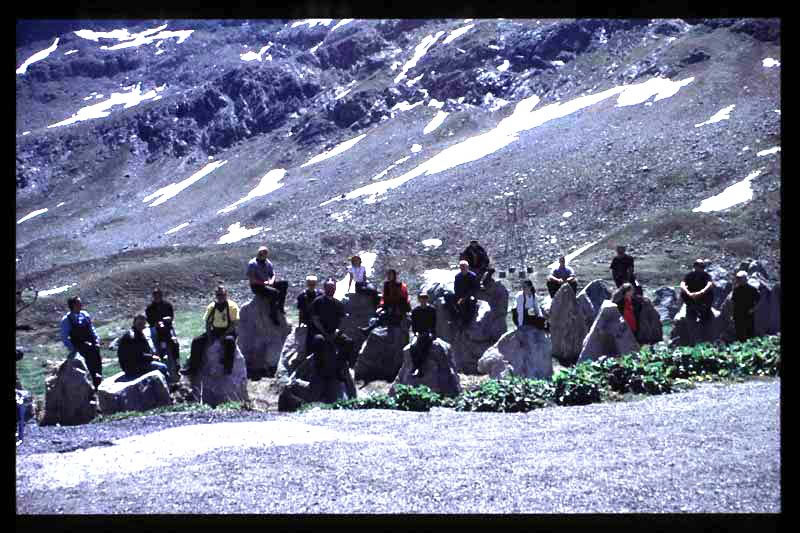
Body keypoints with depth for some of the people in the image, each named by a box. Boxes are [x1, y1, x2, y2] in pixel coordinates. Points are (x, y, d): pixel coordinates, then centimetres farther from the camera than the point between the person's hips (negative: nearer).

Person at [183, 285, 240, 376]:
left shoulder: (232, 306, -5)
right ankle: (192, 367, -15)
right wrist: (209, 334, -8)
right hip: (214, 331, 5)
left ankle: (228, 366, -41)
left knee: (229, 340, -40)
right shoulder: (211, 307, 8)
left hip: (228, 331, -5)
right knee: (196, 341, -13)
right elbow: (207, 322, 11)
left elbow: (235, 323, -10)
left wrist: (225, 334, -21)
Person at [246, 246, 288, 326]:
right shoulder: (252, 263, -8)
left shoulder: (268, 263, 12)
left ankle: (280, 306, -12)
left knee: (284, 284, -12)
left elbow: (273, 275, 15)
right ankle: (273, 315, -20)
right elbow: (251, 278, -15)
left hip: (267, 284, 7)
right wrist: (262, 283, -21)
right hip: (257, 286, -7)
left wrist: (271, 281, -9)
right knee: (274, 292, -31)